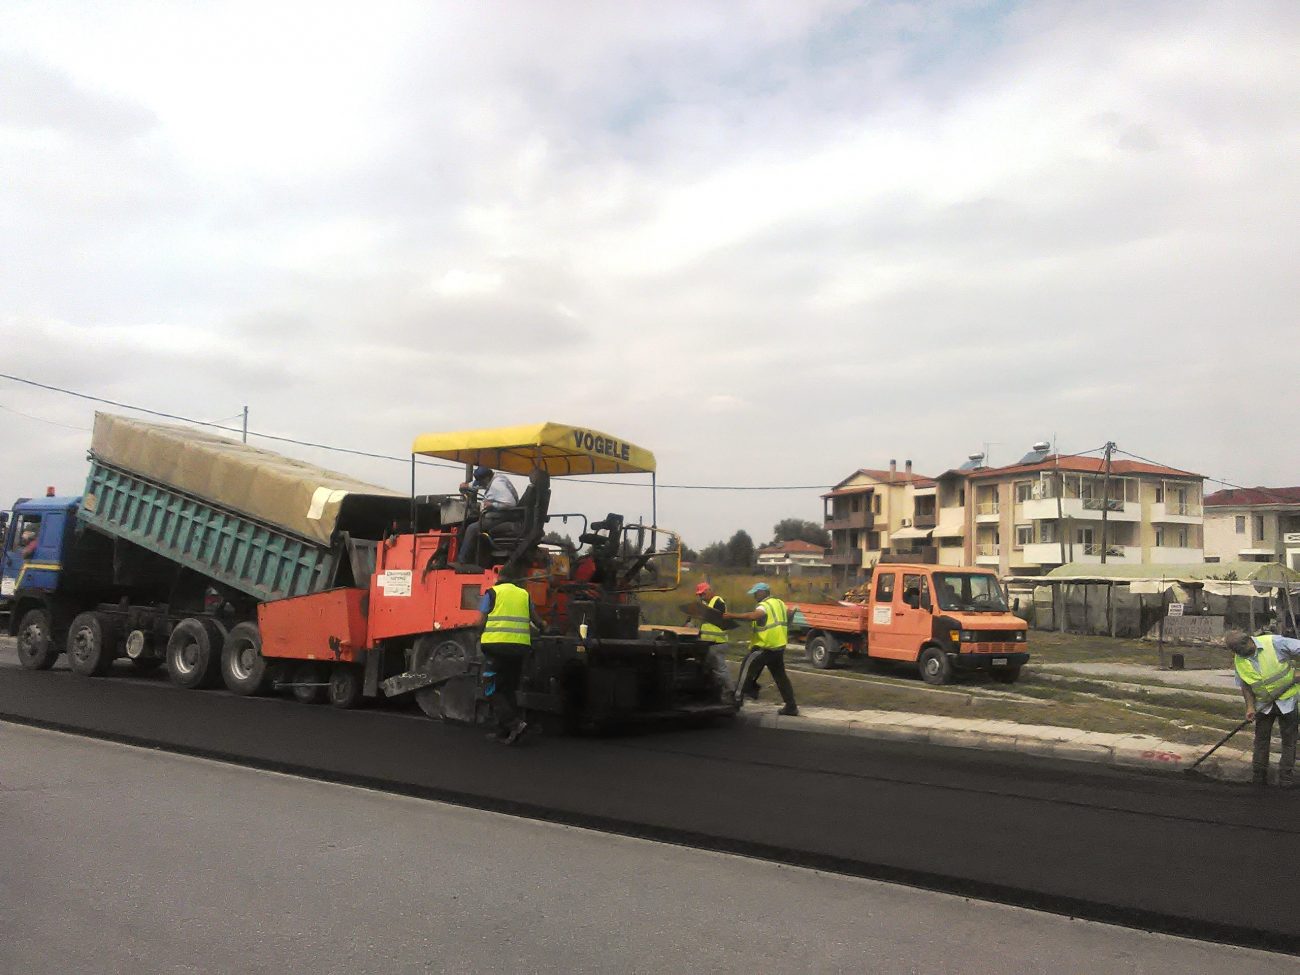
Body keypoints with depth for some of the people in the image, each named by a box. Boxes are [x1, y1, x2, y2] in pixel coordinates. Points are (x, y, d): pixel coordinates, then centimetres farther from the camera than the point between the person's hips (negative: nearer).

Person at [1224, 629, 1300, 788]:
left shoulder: (1274, 643, -20)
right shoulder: (1239, 660, -4)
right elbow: (1245, 685, 4)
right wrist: (1250, 707, -6)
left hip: (1287, 699, -4)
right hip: (1264, 704, 4)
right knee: (1261, 739, 8)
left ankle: (1286, 778, 11)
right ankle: (1258, 776, 16)